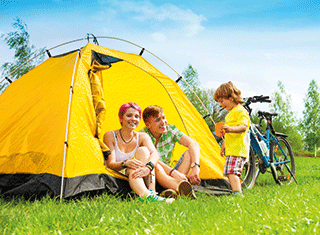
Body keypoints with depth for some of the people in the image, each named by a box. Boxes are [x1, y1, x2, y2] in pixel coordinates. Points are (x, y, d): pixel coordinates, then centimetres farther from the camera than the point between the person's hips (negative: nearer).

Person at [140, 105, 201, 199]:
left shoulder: (171, 129, -3)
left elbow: (194, 144, -14)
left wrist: (195, 167, -33)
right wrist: (173, 172, -40)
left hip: (169, 175, 4)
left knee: (189, 153, -18)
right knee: (155, 166, -38)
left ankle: (174, 190, -41)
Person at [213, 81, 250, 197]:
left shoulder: (240, 111, -10)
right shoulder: (231, 113, 23)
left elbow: (243, 127, -26)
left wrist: (231, 129, -43)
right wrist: (223, 146, 35)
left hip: (237, 149, -11)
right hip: (231, 149, 11)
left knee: (232, 172, -21)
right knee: (231, 173, 14)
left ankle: (237, 193, -27)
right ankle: (239, 194, 20)